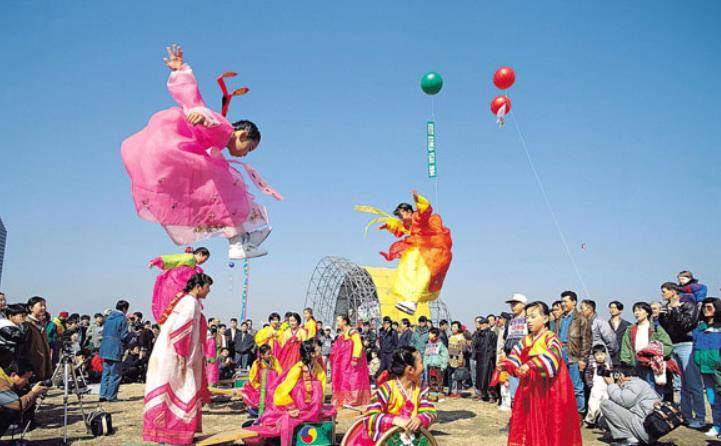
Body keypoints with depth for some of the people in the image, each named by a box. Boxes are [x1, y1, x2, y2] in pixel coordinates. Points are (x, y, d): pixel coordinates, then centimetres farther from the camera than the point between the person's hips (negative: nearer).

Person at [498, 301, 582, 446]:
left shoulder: (550, 338, -11)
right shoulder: (526, 340, 10)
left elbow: (551, 355, -30)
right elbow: (515, 358, 8)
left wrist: (530, 365, -41)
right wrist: (504, 365, -12)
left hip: (549, 389, -6)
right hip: (530, 388, 7)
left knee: (550, 422, 0)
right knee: (529, 420, 10)